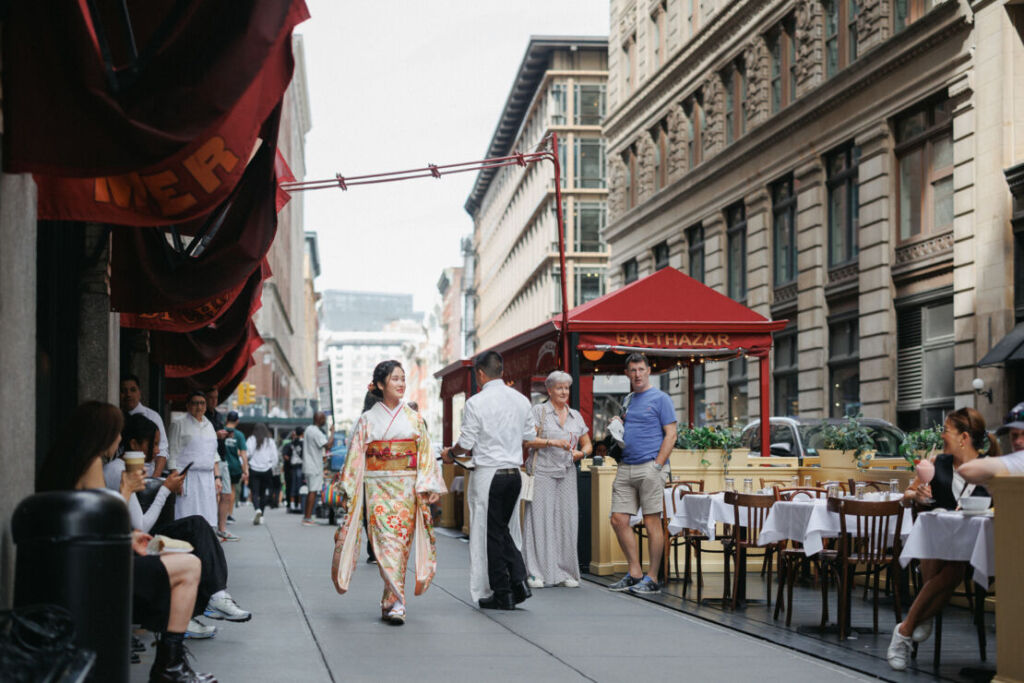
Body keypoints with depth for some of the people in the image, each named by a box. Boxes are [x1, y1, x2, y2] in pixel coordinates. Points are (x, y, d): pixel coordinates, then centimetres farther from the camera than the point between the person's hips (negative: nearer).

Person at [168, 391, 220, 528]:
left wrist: (217, 477, 14)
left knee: (208, 521, 0)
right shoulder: (179, 424, 1)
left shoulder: (209, 425, 20)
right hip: (187, 478, -6)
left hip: (207, 478, 6)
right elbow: (173, 454, -5)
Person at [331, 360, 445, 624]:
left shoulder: (414, 418, 10)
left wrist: (427, 486, -3)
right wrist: (349, 490, 2)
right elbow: (355, 457, 6)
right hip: (378, 488, -2)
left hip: (407, 490, 2)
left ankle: (390, 602, 9)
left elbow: (425, 454, 7)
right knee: (386, 542, -12)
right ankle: (396, 602, -15)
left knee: (401, 542, -1)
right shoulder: (368, 419, 6)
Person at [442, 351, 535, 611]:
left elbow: (466, 443, -9)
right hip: (514, 472, 6)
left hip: (488, 474, -6)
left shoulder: (476, 403, -11)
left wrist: (449, 453, 11)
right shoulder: (521, 400, 6)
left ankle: (501, 594, 6)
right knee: (505, 529, 18)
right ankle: (518, 581, 4)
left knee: (491, 533, 3)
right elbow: (530, 436, 15)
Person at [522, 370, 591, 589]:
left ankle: (564, 572, 7)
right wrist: (551, 442, -20)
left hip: (567, 473, 4)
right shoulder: (539, 411, 2)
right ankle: (536, 573, -5)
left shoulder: (576, 416, 16)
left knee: (566, 520, 1)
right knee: (540, 519, -7)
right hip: (542, 471, -4)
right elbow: (528, 440, -8)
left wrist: (581, 452, -3)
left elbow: (588, 445, 19)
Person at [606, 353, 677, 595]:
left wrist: (657, 465, -14)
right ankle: (634, 573, 11)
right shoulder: (628, 400, 19)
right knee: (619, 519, 2)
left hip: (649, 468, -7)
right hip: (626, 467, 7)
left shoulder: (660, 398, -1)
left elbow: (670, 434, -6)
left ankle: (652, 578, 2)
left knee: (652, 522, -3)